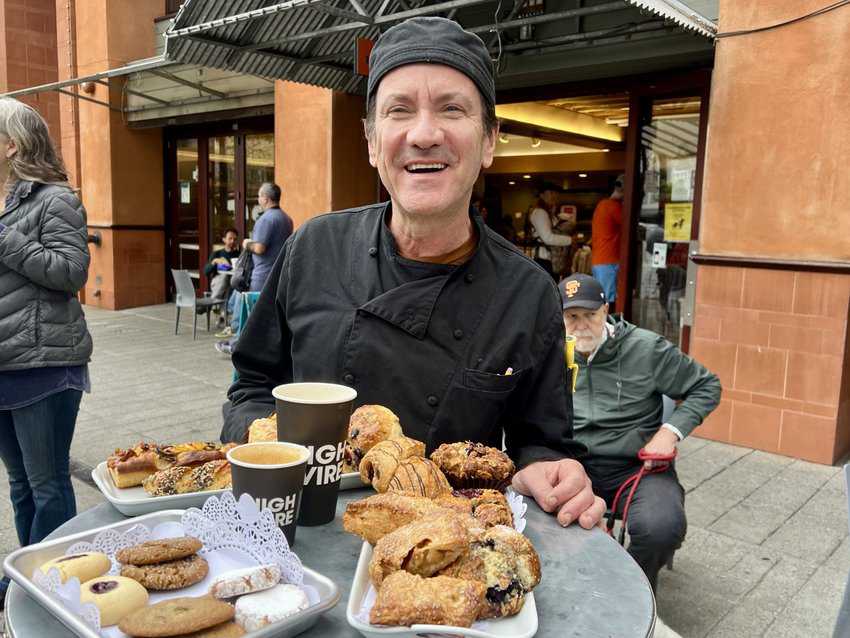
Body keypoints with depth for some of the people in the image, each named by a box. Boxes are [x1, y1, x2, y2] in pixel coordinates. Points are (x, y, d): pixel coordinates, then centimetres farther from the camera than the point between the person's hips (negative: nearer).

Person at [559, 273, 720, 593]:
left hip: (635, 466, -1)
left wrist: (670, 432, -6)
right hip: (573, 463, 2)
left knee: (661, 528, -32)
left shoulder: (646, 348, -2)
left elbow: (707, 386, 7)